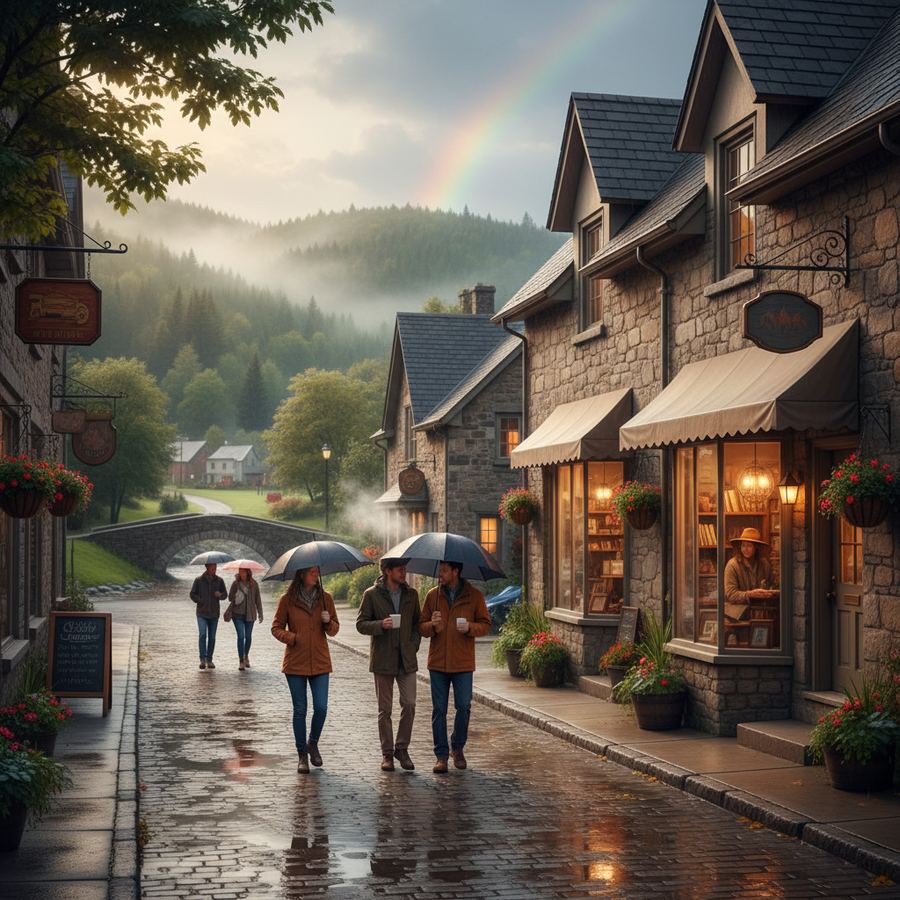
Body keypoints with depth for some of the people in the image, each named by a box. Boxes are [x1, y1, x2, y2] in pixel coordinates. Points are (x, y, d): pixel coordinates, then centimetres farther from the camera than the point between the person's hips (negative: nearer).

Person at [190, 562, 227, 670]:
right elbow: (192, 594, 4)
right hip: (202, 613, -2)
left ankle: (209, 660, 14)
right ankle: (202, 659, -16)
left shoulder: (219, 580, 4)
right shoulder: (199, 580, -1)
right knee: (203, 635, -16)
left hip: (214, 613, 2)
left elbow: (225, 593, 11)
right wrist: (200, 601, -10)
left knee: (212, 637, 5)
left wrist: (220, 595, -11)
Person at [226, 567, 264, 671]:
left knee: (248, 637, 9)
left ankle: (246, 656, 31)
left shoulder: (253, 584, -1)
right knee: (241, 636, -9)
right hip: (238, 614, -1)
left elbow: (258, 599, 5)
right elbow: (230, 598, 1)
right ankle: (241, 660, -4)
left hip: (250, 614, 1)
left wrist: (260, 613, 5)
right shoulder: (235, 583, -3)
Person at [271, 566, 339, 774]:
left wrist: (328, 622, -11)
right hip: (296, 662, -2)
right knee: (300, 710, 3)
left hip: (320, 661, 2)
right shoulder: (288, 600, -2)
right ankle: (302, 755, 14)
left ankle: (313, 744, 22)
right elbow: (276, 627, 5)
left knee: (321, 708, -5)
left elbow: (334, 630, 10)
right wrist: (291, 637, -13)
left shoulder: (325, 598, 4)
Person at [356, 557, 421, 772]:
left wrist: (414, 646, 1)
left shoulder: (411, 594, 9)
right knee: (385, 709, 4)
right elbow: (361, 624, -3)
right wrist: (381, 625, -20)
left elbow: (417, 623, 15)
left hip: (406, 659, 2)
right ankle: (387, 753, 13)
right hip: (383, 660, -2)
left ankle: (402, 748, 11)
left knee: (409, 705, -5)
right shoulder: (372, 595, -2)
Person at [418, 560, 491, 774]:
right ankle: (441, 755, 11)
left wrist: (470, 627, -17)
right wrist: (432, 625, -15)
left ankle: (458, 748, 22)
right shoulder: (432, 595, 7)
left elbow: (485, 625, 3)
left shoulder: (474, 596, 1)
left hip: (463, 662, -1)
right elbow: (421, 628, 8)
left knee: (463, 707, 0)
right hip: (438, 661, 2)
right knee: (439, 709, 3)